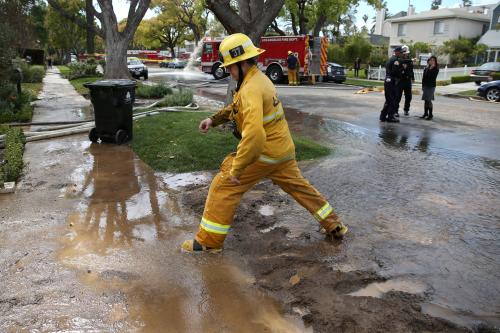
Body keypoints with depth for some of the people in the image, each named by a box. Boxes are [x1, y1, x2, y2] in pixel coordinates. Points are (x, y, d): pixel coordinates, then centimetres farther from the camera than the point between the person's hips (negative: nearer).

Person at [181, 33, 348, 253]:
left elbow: (254, 135, -36)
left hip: (264, 152, -9)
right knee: (299, 187, 23)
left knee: (224, 187, 0)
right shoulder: (258, 77, 7)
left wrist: (236, 168, -30)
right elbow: (236, 107, 22)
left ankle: (209, 241, 8)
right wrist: (214, 119, 10)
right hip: (284, 150, 9)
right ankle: (334, 226, 34)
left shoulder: (251, 90, -24)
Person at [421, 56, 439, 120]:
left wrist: (430, 69, -18)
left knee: (429, 100, -9)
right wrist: (423, 86, 11)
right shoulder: (426, 68, 11)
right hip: (425, 86, 5)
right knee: (425, 100, 8)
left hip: (431, 86, -5)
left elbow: (432, 77, -16)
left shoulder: (435, 69, -4)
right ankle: (425, 113, 18)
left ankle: (430, 115, -4)